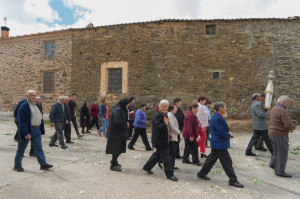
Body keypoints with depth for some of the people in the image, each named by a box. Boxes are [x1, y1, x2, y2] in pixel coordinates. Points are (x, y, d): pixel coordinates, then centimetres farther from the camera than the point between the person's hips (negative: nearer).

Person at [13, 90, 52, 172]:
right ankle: (17, 165, 23)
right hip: (27, 130, -7)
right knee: (21, 148, 8)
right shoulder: (23, 106, -13)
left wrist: (41, 129, 13)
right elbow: (22, 121, -18)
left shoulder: (36, 105, 12)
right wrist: (26, 133, -22)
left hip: (37, 130, 7)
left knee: (39, 147, 7)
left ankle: (43, 164, 10)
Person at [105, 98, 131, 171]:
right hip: (115, 133, -10)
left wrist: (126, 123, -1)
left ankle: (114, 161, 36)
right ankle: (113, 165, 11)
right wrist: (126, 125, -13)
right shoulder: (117, 110, -20)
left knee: (119, 148, 18)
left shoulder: (121, 110, 12)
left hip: (120, 133, 10)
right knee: (116, 149, -2)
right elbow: (118, 121, -27)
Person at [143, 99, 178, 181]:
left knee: (158, 154, 18)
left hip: (163, 139, 10)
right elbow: (158, 127, -28)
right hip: (159, 140, -10)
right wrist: (165, 124, -44)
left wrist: (168, 134, 15)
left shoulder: (165, 115, 13)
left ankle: (147, 167, 33)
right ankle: (169, 174, 4)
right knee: (166, 156, -6)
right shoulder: (157, 116, -17)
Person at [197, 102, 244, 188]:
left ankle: (202, 173, 29)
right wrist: (229, 135, -9)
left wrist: (228, 133, 7)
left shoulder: (216, 116, 10)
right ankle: (233, 180, 12)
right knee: (227, 162, 0)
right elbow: (221, 132, -26)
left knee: (211, 158, 19)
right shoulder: (218, 118, -24)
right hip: (220, 144, -11)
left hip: (216, 143, 11)